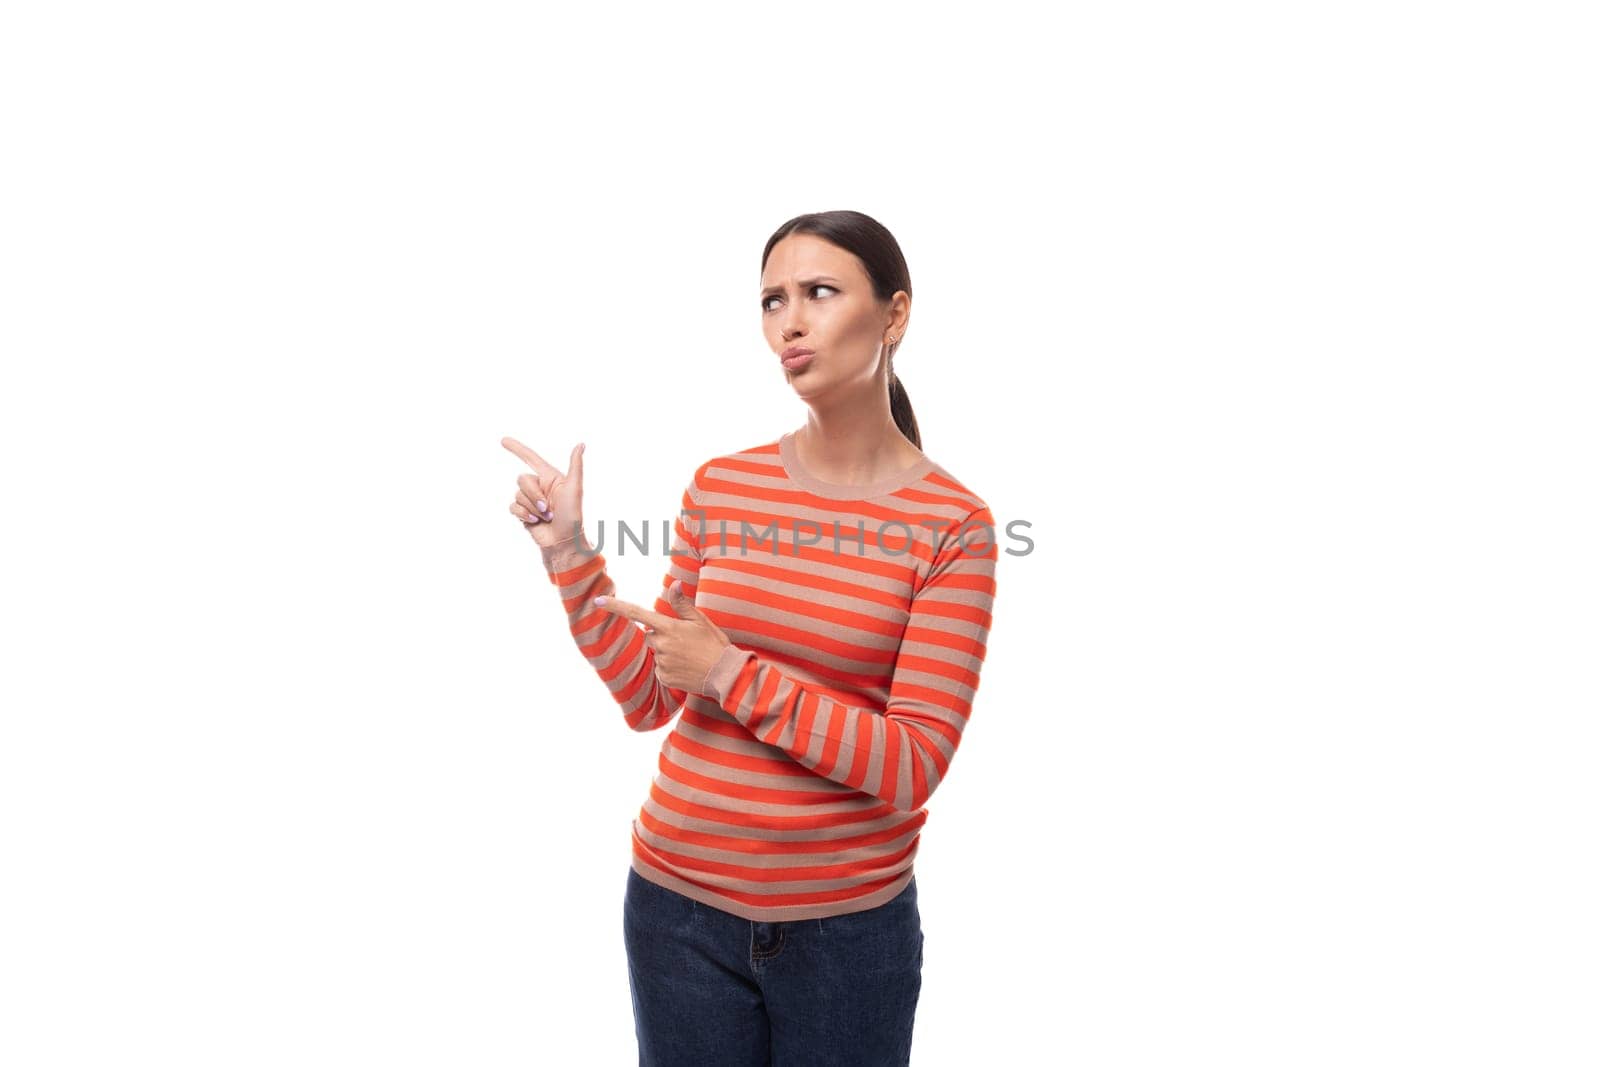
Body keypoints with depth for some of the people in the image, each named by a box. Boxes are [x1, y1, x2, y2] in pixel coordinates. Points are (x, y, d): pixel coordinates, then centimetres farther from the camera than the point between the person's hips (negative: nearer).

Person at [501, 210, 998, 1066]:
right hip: (680, 906, 3)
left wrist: (734, 675, -19)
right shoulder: (719, 489, -1)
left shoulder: (953, 525, -11)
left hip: (849, 925, -2)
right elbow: (648, 700, 5)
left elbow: (912, 767, -15)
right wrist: (570, 555, -3)